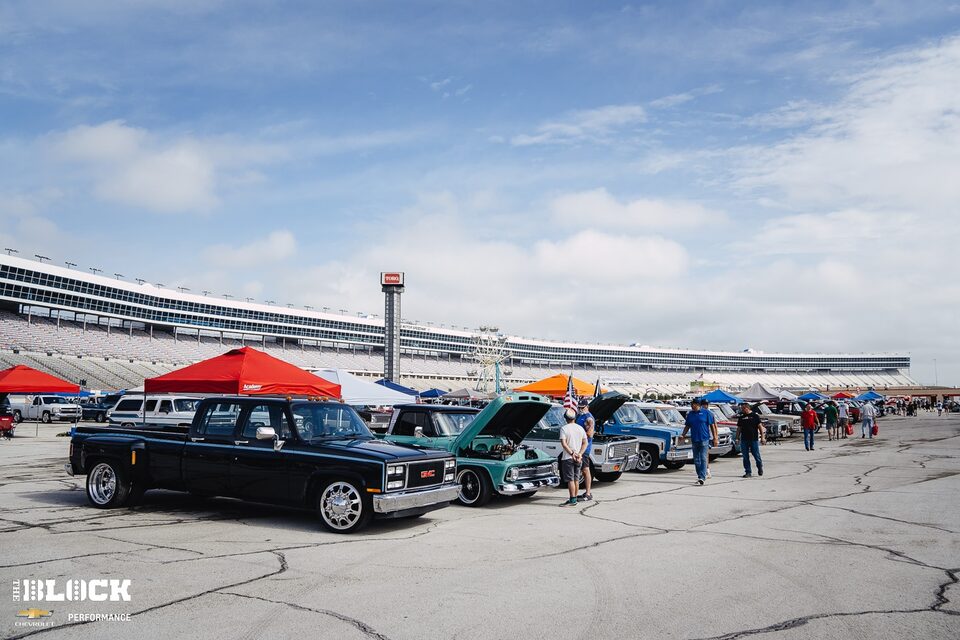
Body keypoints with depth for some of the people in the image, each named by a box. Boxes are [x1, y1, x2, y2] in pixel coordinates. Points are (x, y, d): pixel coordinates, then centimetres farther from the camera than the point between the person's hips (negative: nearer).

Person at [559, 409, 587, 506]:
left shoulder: (564, 428, -9)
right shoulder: (580, 428, 7)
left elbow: (563, 443, -18)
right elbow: (585, 443, 3)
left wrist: (572, 453, -16)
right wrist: (579, 454, -5)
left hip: (568, 458, -6)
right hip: (578, 458, 6)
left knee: (570, 480, -4)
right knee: (575, 479, 15)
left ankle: (572, 500, -6)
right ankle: (574, 498, 20)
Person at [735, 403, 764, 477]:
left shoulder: (755, 416, 2)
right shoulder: (741, 418, 12)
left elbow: (760, 427, 1)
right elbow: (739, 428, 14)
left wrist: (762, 437, -5)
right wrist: (737, 438, 6)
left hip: (754, 439, -3)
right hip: (744, 440, 3)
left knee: (756, 455, 2)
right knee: (745, 457, 2)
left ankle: (760, 468, 27)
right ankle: (748, 472, 8)